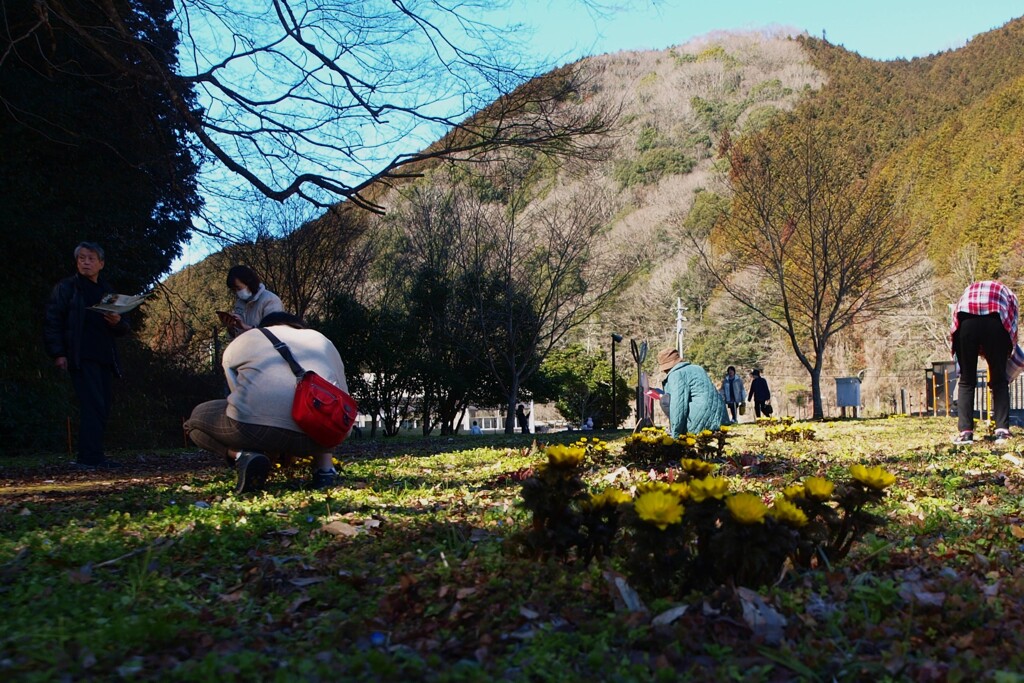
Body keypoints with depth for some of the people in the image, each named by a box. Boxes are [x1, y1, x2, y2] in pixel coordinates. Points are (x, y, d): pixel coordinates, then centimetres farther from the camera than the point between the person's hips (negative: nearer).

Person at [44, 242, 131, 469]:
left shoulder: (107, 291, 20)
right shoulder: (66, 287, 5)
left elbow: (123, 329, 20)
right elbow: (52, 321, -2)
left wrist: (117, 322, -4)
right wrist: (57, 353, -11)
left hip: (104, 358, 6)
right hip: (81, 357, -6)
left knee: (103, 407, 4)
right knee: (93, 406, -14)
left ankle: (93, 456, 11)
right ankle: (89, 457, -12)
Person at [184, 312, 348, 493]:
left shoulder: (240, 342, 29)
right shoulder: (322, 341, 32)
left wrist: (270, 448, 42)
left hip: (253, 424, -2)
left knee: (197, 417, 29)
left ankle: (243, 456, 1)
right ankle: (324, 469, 16)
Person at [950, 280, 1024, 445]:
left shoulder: (968, 291, 42)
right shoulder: (1007, 294, 39)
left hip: (966, 320, 1)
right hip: (996, 320, -1)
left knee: (966, 380, 12)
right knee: (999, 381, 14)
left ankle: (965, 432, 4)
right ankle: (1002, 431, 5)